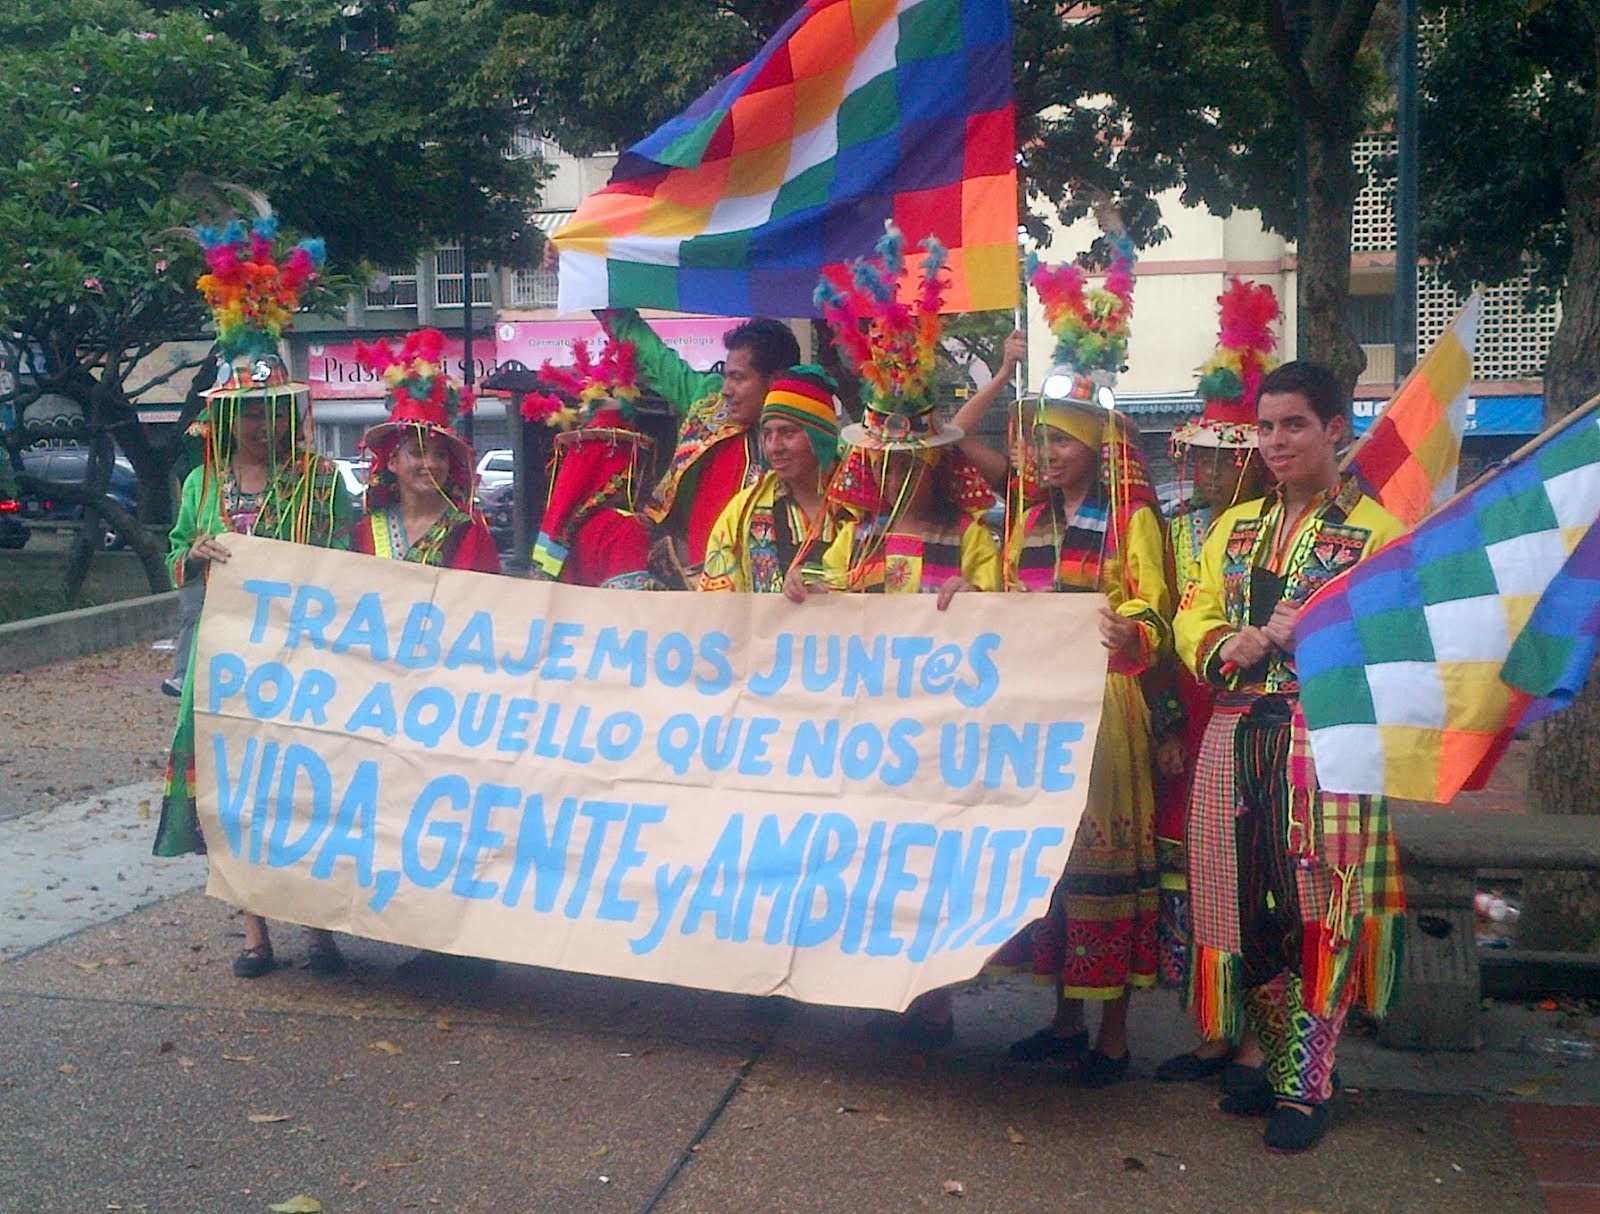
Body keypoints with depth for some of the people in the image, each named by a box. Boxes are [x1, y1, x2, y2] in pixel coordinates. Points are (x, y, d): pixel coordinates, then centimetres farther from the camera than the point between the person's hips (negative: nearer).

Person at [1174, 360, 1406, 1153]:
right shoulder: (1236, 525, 18)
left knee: (1315, 908, -3)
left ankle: (1308, 1086, 9)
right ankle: (1278, 1064, 25)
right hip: (1236, 737, 5)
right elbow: (1192, 616, 12)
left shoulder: (1375, 529, 1)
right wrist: (1225, 646, -9)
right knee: (1243, 908, 8)